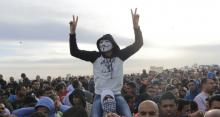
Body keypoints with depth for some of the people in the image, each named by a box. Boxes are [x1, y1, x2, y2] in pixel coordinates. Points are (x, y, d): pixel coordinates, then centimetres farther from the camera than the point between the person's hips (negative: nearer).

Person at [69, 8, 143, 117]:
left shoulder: (120, 55, 2)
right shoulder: (96, 56, 1)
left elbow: (138, 44, -5)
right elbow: (74, 52, -3)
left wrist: (136, 25, -20)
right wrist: (72, 31, -14)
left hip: (116, 95, 0)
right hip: (99, 96, 0)